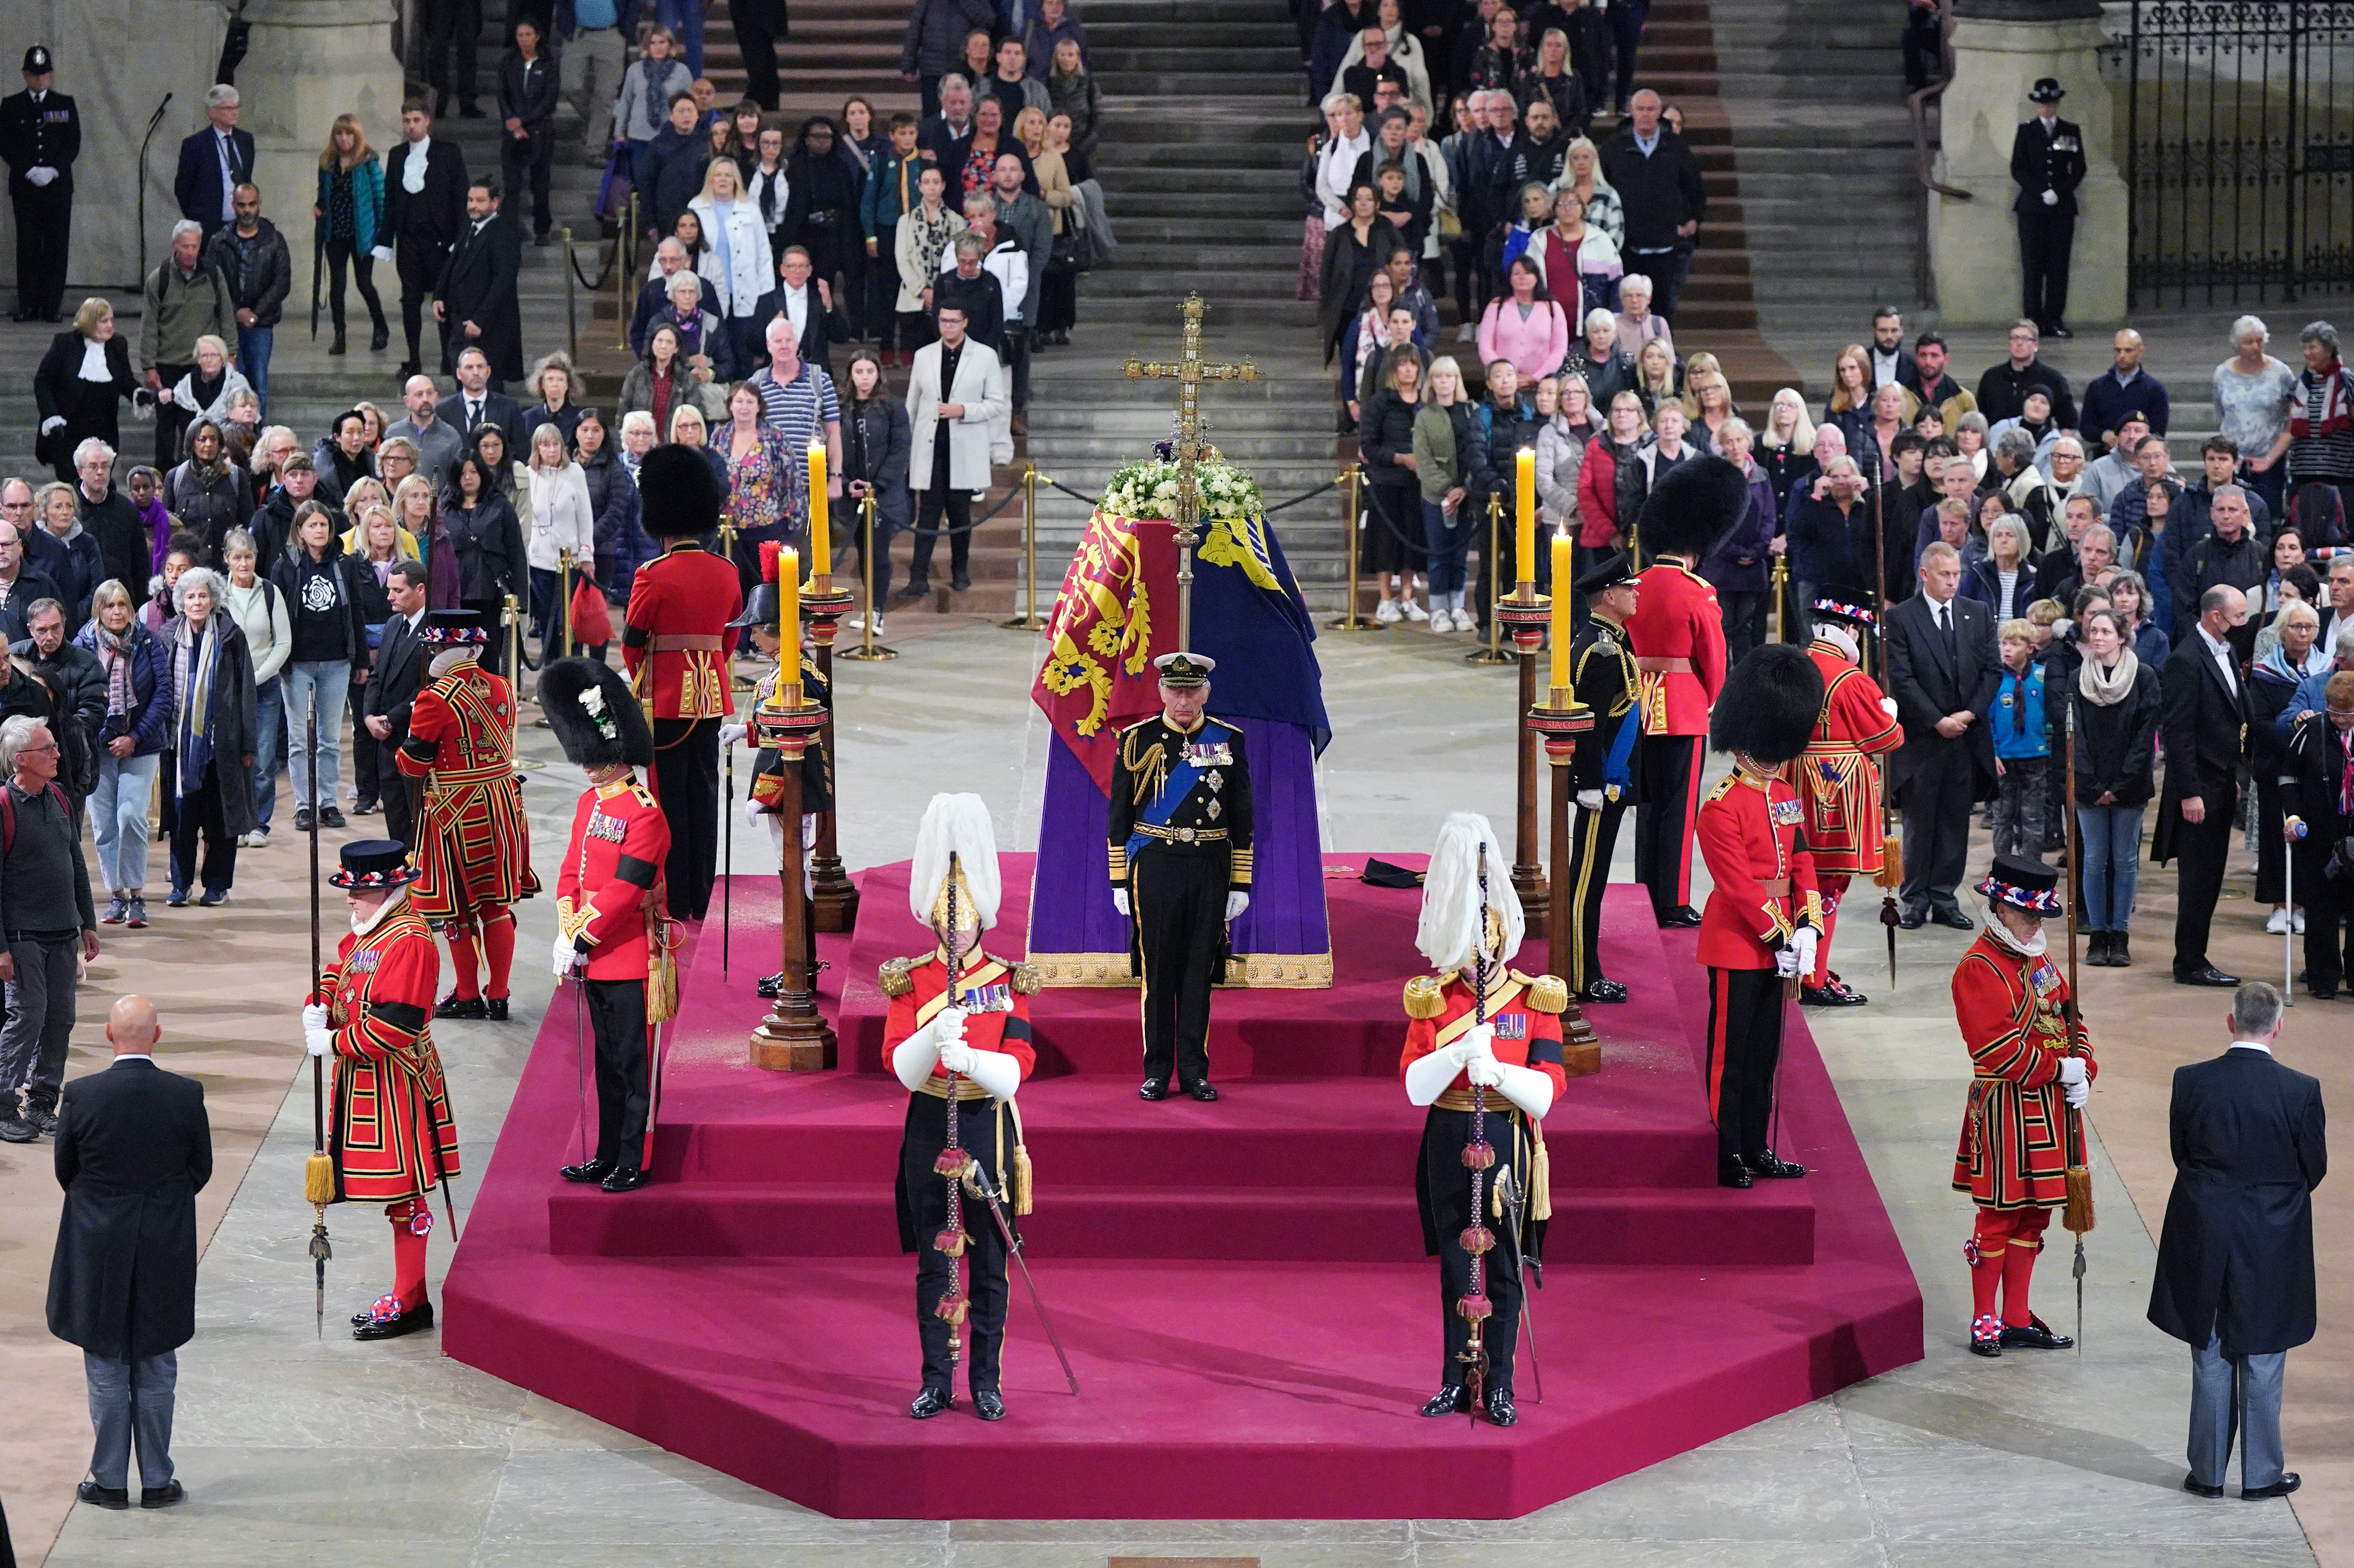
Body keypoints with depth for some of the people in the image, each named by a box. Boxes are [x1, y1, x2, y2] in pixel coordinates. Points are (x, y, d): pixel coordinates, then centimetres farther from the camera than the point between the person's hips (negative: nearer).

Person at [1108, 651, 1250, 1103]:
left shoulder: (1228, 741, 4)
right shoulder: (1138, 740, 0)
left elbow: (1241, 817, 8)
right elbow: (1119, 815, 3)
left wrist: (1241, 883, 4)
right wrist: (1119, 881, -1)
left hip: (1210, 869, 1)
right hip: (1154, 865, -1)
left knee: (1200, 971, 5)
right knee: (1157, 971, 3)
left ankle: (1195, 1070, 12)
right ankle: (1157, 1072, 10)